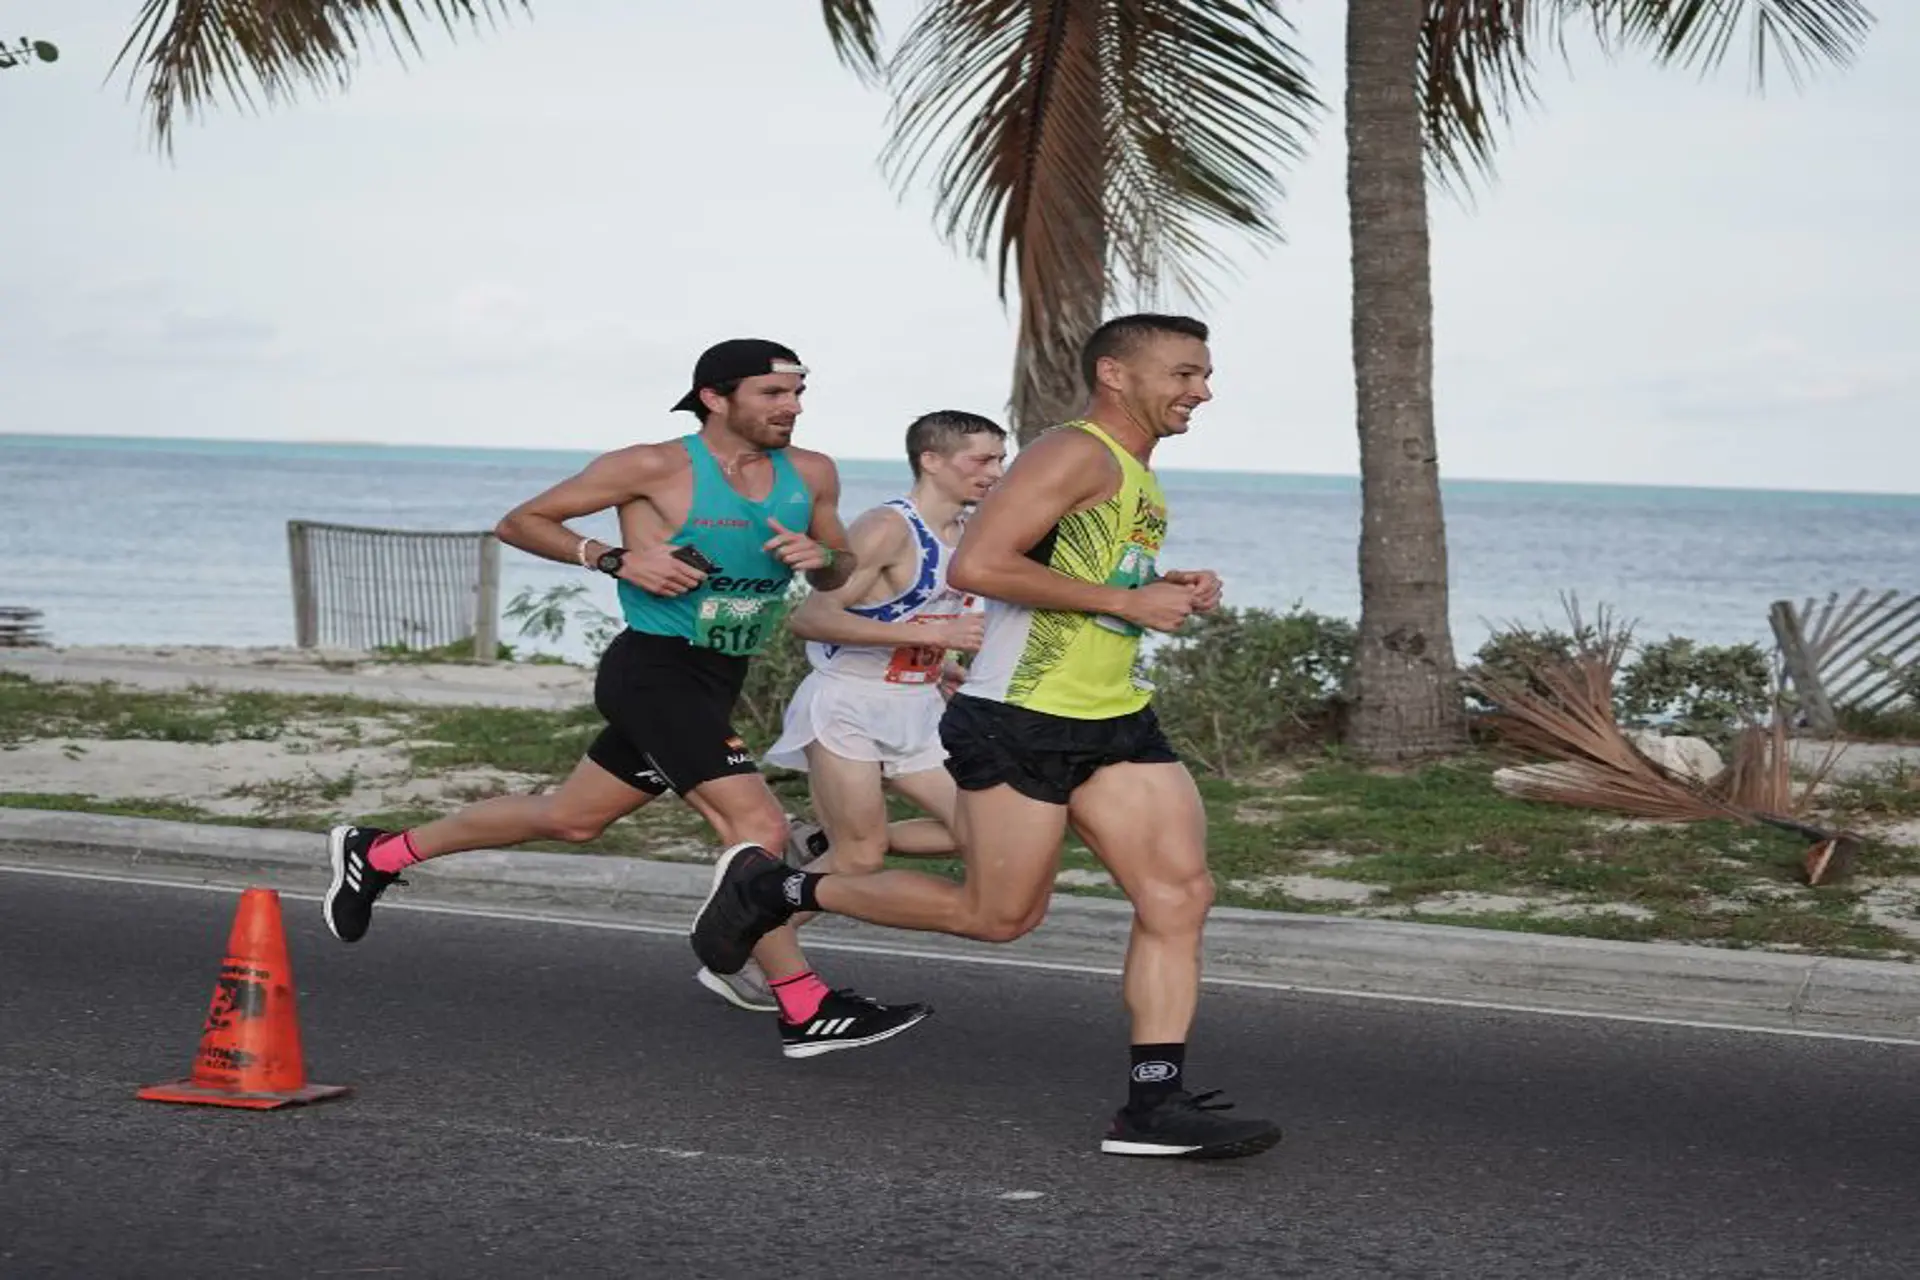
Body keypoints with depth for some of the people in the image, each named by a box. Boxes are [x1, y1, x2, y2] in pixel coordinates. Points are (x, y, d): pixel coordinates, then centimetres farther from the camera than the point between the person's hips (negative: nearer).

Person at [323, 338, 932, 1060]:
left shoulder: (811, 475, 4)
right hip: (656, 669, -8)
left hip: (716, 682, 8)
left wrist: (821, 557, -7)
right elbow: (521, 523, -3)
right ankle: (807, 1012, -14)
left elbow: (843, 575, 17)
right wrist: (616, 559, -18)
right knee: (757, 826, -19)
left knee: (569, 818, 18)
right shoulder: (656, 469, -11)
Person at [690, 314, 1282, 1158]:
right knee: (999, 915, 0)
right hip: (1020, 720, -9)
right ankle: (779, 889, 15)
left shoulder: (1137, 478, 17)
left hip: (1115, 720, 9)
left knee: (1181, 894, -3)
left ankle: (1155, 1106, -1)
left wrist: (1170, 594, 11)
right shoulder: (1073, 455, -14)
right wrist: (1126, 601, -20)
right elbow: (977, 565, -24)